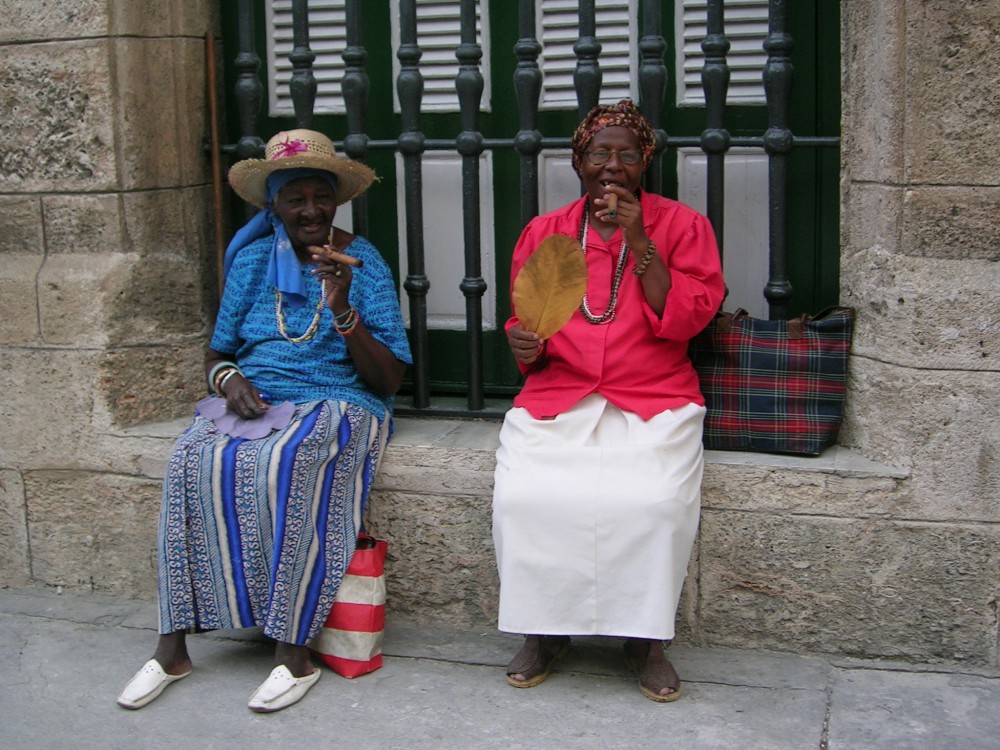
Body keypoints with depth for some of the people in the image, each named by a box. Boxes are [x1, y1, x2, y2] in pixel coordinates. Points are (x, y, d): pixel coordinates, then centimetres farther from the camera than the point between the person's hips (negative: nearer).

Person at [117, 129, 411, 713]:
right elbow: (218, 354, 18)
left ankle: (294, 651, -28)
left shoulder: (364, 264, 2)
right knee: (195, 462, -29)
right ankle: (173, 647, -22)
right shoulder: (253, 261, 12)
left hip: (336, 404, -3)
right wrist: (229, 379, -6)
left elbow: (388, 380, -4)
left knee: (283, 465, -36)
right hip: (254, 401, 3)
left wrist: (343, 310, -17)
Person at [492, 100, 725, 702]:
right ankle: (544, 629, -3)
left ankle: (646, 636, -6)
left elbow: (685, 319, -6)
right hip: (556, 395, 2)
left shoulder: (683, 225, 6)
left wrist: (640, 241, -12)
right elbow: (526, 325, 19)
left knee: (653, 499, -30)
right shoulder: (543, 232, 13)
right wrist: (523, 343, -5)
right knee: (523, 494, -25)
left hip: (653, 401, -2)